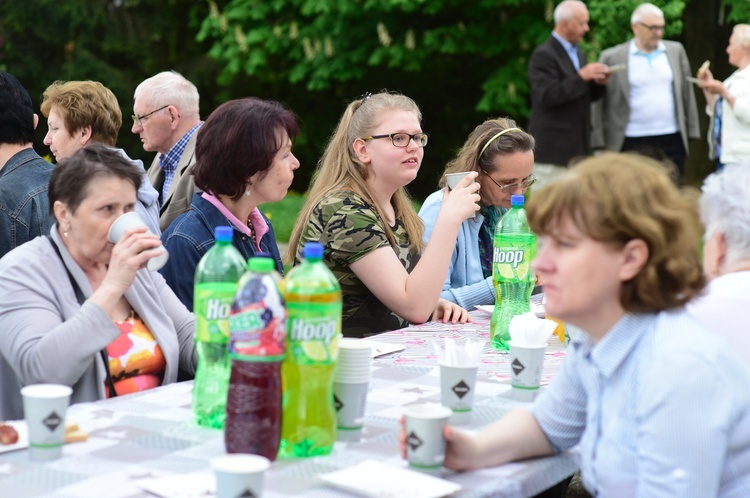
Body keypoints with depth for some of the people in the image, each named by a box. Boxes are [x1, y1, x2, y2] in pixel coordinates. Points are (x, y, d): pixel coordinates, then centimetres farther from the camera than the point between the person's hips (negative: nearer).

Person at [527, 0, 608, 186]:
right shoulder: (543, 55, -11)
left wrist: (598, 83, 0)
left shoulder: (577, 52, 17)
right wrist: (581, 77, -21)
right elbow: (548, 96, -20)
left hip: (576, 146, 9)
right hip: (552, 148, -8)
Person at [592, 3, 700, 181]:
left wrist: (691, 130, 7)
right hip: (632, 142, -3)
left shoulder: (676, 50, 10)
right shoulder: (612, 57, -1)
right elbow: (600, 103, -1)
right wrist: (600, 141, -5)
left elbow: (686, 91, 12)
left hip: (672, 139, 3)